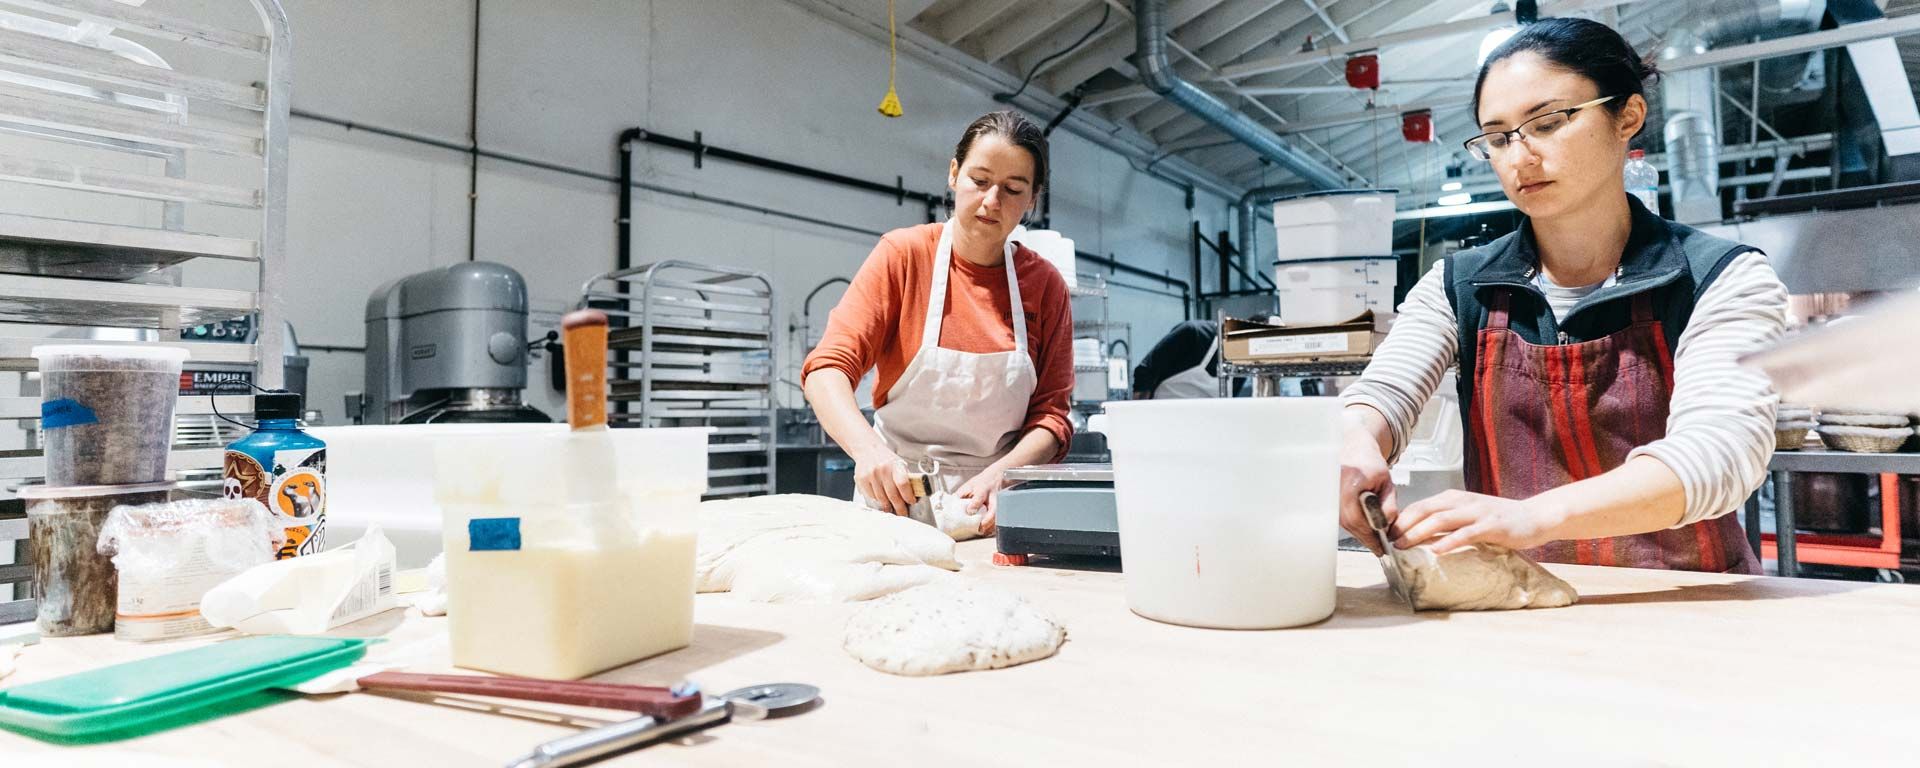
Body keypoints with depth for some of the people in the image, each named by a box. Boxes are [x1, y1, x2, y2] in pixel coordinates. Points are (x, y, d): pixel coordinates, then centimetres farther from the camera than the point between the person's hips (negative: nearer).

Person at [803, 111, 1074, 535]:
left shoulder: (1046, 284, 1)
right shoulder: (904, 254, -4)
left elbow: (1051, 416, -1)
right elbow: (828, 368, -13)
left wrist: (998, 475, -20)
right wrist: (868, 447, -31)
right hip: (895, 494, -1)